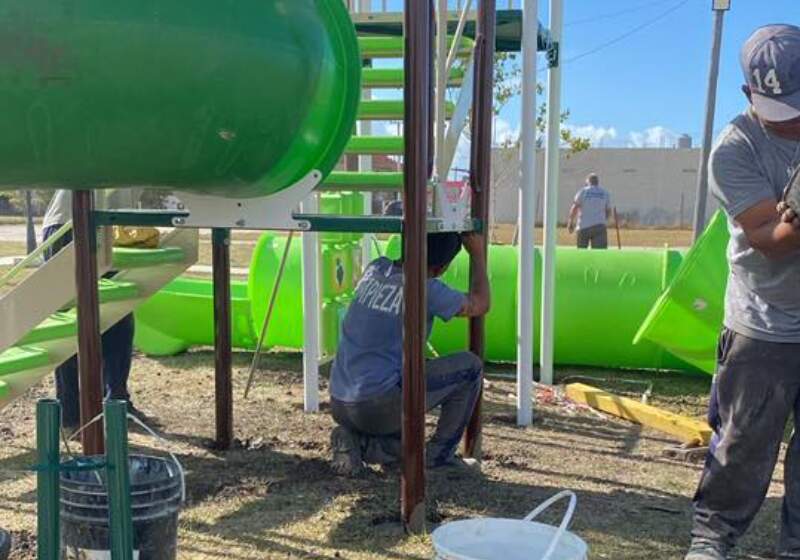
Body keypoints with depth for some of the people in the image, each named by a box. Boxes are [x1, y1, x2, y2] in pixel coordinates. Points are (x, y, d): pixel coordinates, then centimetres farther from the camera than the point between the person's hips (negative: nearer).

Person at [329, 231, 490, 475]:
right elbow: (480, 304, 5)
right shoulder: (426, 290, -14)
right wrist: (478, 255, 18)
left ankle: (356, 441, 5)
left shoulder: (375, 268, 5)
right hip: (379, 407, -7)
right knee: (470, 367, 4)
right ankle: (439, 455, 9)